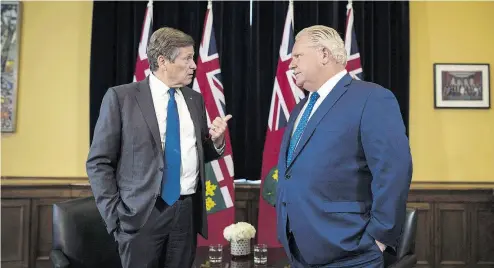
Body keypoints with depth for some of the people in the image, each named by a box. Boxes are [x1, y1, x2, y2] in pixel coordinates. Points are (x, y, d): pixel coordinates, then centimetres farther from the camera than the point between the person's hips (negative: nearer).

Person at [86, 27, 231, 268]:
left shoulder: (195, 99, 10)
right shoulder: (121, 97, -4)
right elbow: (98, 162, -4)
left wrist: (216, 140, -2)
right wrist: (114, 215, -10)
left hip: (187, 212, 5)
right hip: (142, 214, -4)